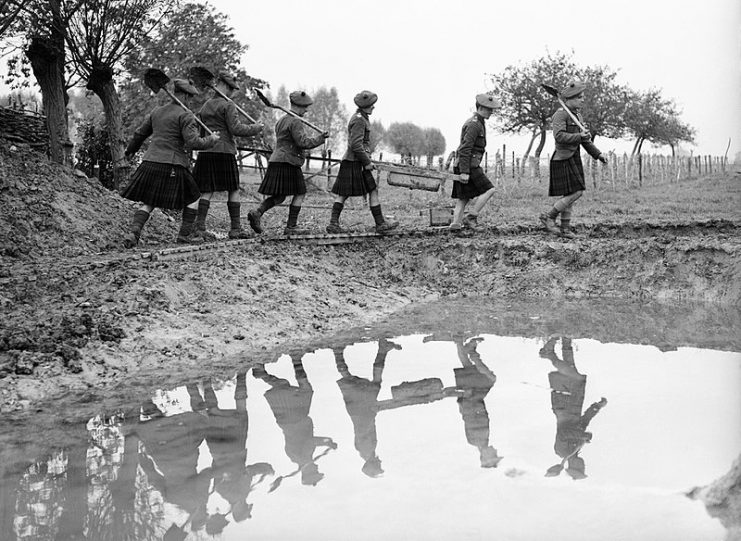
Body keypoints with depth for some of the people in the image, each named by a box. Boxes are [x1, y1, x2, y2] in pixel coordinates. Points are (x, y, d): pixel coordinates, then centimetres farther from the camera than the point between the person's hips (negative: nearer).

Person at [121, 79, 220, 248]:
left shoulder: (157, 112, 14)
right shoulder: (186, 116, -8)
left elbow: (140, 133, 24)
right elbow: (193, 142, -16)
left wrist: (130, 151, 39)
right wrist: (211, 140, 1)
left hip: (150, 164, 6)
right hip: (172, 166, -6)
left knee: (148, 202, 13)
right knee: (193, 197, 15)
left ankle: (133, 231, -7)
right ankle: (186, 232, 15)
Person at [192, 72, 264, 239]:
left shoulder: (205, 106, 15)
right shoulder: (228, 106, -7)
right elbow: (236, 129, -13)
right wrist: (254, 128, -2)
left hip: (205, 152, 6)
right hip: (224, 151, -6)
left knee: (207, 191, 6)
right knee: (234, 190, 4)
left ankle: (200, 226, -2)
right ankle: (235, 228, 5)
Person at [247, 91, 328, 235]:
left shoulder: (282, 121, 19)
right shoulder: (295, 122, -12)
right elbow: (303, 142, -20)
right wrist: (320, 138, -8)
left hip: (276, 161, 9)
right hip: (288, 162, -9)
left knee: (279, 196, 12)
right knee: (300, 193, 1)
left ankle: (257, 213, -6)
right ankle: (291, 227, -1)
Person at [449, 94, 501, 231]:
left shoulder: (477, 122, 20)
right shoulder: (474, 124, -13)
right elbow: (465, 149, -21)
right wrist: (465, 172, -25)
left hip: (463, 166, 10)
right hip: (469, 166, -10)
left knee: (464, 198, 9)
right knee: (489, 190, -8)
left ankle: (455, 223, 5)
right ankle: (470, 216, -8)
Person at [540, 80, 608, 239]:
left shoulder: (576, 115, 15)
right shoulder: (560, 114, -13)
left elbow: (584, 139, 21)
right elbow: (559, 136, -26)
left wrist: (597, 154, 15)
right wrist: (579, 137, -32)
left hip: (573, 158, 9)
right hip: (563, 159, -9)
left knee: (569, 194, 10)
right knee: (575, 192, -13)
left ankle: (565, 228, 16)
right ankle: (548, 217, -1)